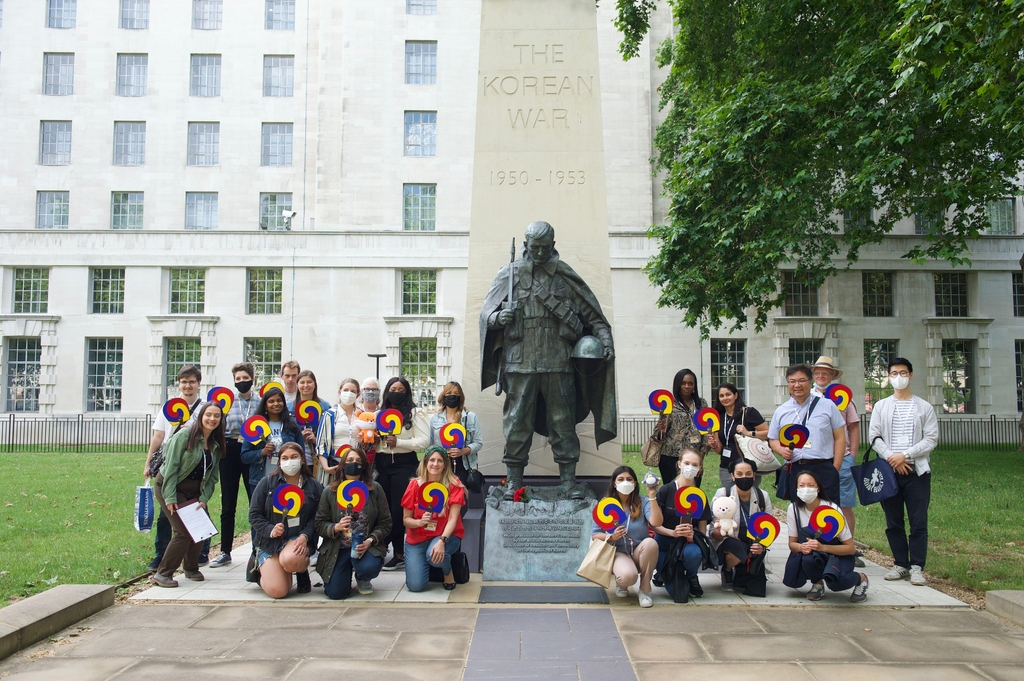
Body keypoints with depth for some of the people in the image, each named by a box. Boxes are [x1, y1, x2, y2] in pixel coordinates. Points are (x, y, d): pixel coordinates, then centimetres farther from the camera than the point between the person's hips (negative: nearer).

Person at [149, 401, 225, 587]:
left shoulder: (216, 445, 3)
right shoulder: (185, 435, -16)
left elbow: (212, 476, 3)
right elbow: (171, 467, -19)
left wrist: (204, 499, -9)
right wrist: (170, 498, -22)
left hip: (194, 490, 6)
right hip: (169, 486, -6)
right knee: (183, 531, -15)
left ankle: (191, 569, 19)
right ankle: (162, 574, -1)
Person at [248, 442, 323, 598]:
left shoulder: (313, 486, 4)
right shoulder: (267, 482, 1)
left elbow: (316, 516, -1)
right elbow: (254, 515, 0)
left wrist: (305, 536, -19)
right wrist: (270, 530, -17)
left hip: (298, 538, 0)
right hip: (269, 541, 0)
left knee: (290, 560, -38)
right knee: (278, 591, -17)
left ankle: (303, 570, 2)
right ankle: (265, 570, 21)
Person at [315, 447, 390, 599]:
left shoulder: (375, 489, -1)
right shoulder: (330, 492, 0)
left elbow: (385, 522, -2)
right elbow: (320, 524, -1)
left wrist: (370, 541, -17)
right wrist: (336, 527, -22)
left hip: (367, 545, 0)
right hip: (337, 548, 1)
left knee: (369, 568, -32)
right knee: (336, 593, -12)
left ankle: (362, 579, 9)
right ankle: (348, 569, 25)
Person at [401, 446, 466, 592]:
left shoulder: (454, 485, -10)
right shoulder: (414, 485, -6)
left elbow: (453, 518, -16)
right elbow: (406, 520, -3)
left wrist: (442, 541, -32)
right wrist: (420, 522, -25)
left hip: (446, 535, -1)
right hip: (417, 538, 2)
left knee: (434, 555, -36)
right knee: (415, 585, -14)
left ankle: (448, 572, 0)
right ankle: (424, 563, 21)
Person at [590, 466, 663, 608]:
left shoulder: (643, 502, -3)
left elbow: (657, 522, -22)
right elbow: (594, 535, -3)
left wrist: (652, 497, -26)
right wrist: (611, 537, -22)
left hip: (639, 554, 2)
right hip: (618, 553, -2)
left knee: (650, 543, -34)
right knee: (628, 576, -36)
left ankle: (644, 590, -13)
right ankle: (621, 583, 7)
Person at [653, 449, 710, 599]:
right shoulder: (666, 490, -9)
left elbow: (702, 531, 0)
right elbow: (654, 524, -9)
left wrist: (692, 536, -23)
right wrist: (673, 532, -27)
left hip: (688, 543, 2)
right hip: (665, 544, -2)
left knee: (693, 553, -37)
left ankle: (691, 576, -1)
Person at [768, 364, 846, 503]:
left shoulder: (828, 406, 6)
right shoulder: (781, 412, 11)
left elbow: (839, 438, 5)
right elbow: (773, 440, 18)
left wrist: (835, 468, -3)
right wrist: (782, 450, -5)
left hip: (824, 470, -2)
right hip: (795, 471, 2)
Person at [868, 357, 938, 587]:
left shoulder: (924, 407, 6)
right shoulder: (881, 406, 10)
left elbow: (931, 439, -1)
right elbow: (874, 436, 4)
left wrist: (905, 455, -12)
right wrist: (892, 458, -10)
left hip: (917, 471, -2)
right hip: (889, 471, 2)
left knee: (918, 522, -4)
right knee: (893, 522, 5)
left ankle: (917, 567, 3)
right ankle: (901, 564, 14)